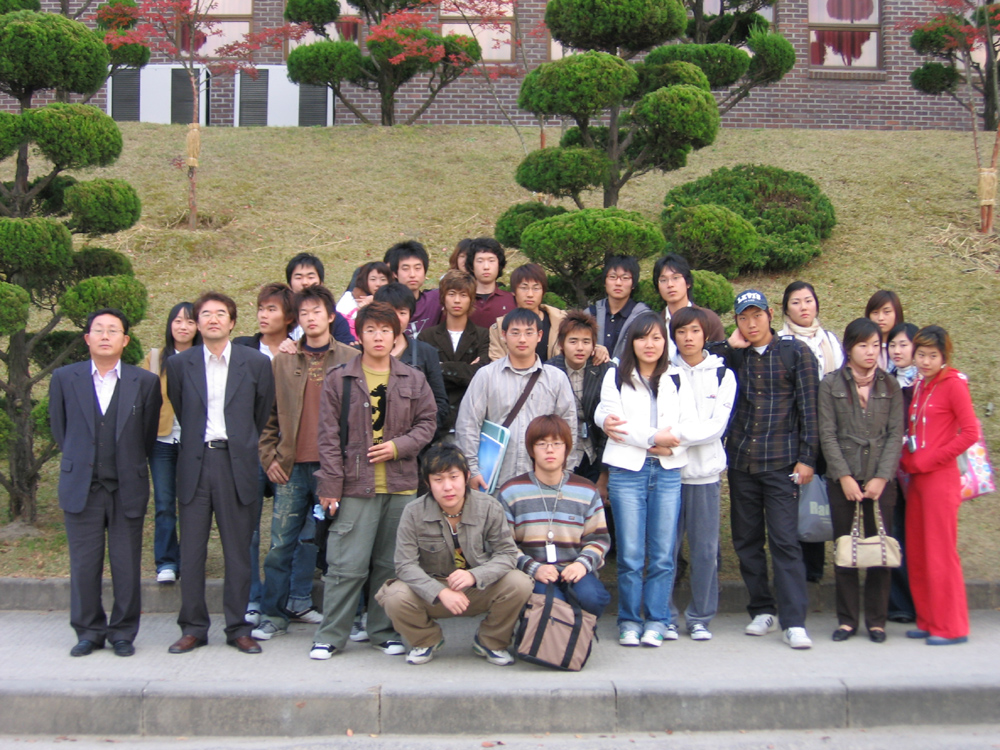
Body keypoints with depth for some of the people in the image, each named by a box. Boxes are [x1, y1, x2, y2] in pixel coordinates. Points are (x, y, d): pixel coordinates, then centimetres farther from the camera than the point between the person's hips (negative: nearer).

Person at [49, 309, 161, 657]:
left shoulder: (145, 382, 0)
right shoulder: (64, 378, 4)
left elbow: (149, 434, 8)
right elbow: (59, 429, 15)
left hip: (128, 489, -1)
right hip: (81, 488, 1)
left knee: (127, 567, 3)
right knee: (84, 566, 5)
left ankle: (123, 633, 17)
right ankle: (88, 632, 19)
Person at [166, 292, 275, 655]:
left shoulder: (256, 363, 3)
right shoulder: (179, 364, 6)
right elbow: (180, 411, 15)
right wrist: (198, 441, 13)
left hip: (237, 464, -1)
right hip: (195, 465, 1)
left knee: (238, 552, 4)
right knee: (191, 552, 4)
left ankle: (238, 628, 14)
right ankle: (193, 628, 15)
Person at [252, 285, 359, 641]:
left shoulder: (351, 359, 3)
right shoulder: (283, 361, 11)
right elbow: (270, 414, 14)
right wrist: (269, 457, 5)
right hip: (291, 468, 2)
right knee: (280, 545, 4)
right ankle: (274, 615, 15)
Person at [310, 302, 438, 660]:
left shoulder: (413, 380, 9)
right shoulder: (339, 379, 2)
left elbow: (427, 422, 11)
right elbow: (329, 436, 0)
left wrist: (398, 446, -7)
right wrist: (330, 485, -5)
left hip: (400, 485, 3)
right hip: (355, 486, -3)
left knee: (391, 564, 9)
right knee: (347, 565, -4)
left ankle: (384, 631, 22)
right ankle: (330, 635, 8)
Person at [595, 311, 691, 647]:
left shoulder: (676, 380, 15)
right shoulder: (616, 377, 9)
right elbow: (611, 419, -4)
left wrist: (672, 444, -13)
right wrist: (655, 437, -13)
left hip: (667, 471, 2)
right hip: (626, 471, -2)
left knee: (663, 554, 1)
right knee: (630, 555, -2)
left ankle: (656, 620, 11)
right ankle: (629, 621, 8)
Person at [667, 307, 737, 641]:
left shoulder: (722, 374, 6)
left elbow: (717, 425, -5)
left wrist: (677, 434, -16)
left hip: (705, 472, 0)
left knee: (705, 548, 2)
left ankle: (700, 616, 13)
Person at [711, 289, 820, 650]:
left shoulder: (795, 351, 2)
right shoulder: (733, 355, 10)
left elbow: (809, 406, 0)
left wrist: (806, 457, -6)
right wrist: (729, 346, -3)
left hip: (781, 462, -4)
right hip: (740, 461, 4)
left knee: (784, 540, -8)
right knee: (746, 540, 9)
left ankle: (793, 621, -6)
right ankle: (762, 610, 21)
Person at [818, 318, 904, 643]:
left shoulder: (890, 386, 8)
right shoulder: (831, 384, 3)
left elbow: (896, 434, 2)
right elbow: (827, 434, -2)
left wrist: (881, 477, -8)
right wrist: (844, 477, -10)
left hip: (881, 480, 1)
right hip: (842, 480, -1)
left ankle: (876, 620, 11)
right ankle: (847, 619, 12)